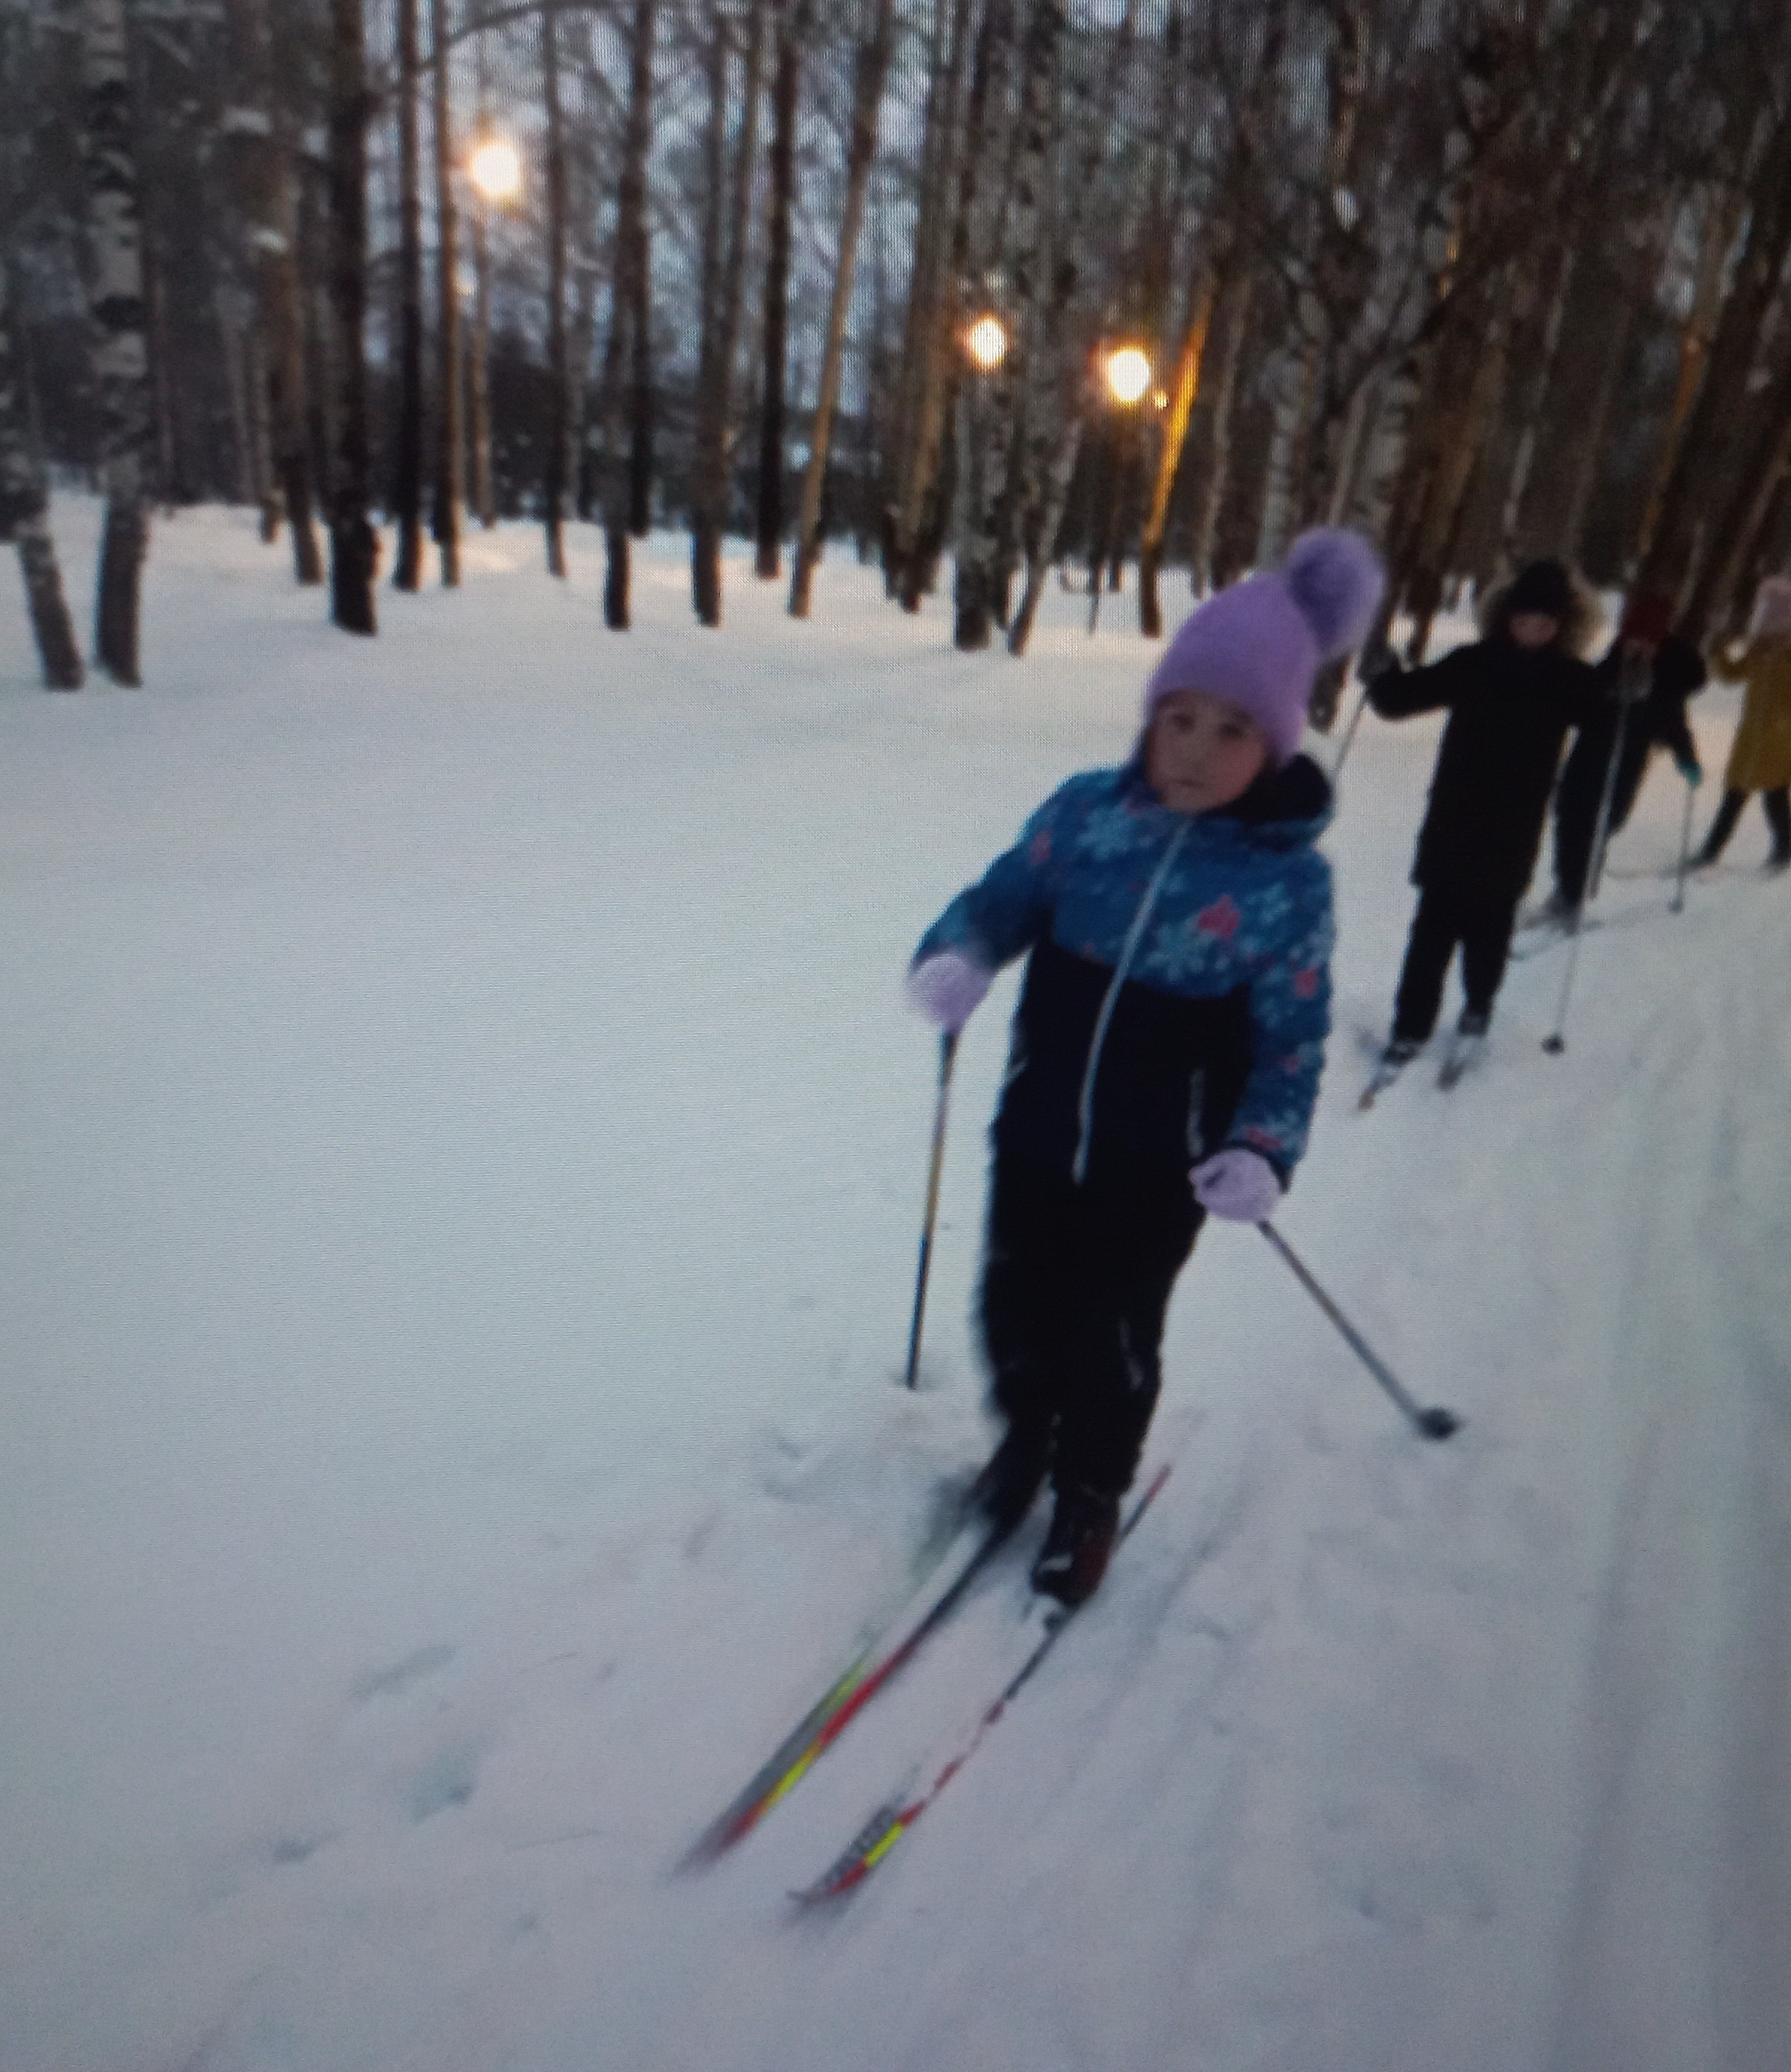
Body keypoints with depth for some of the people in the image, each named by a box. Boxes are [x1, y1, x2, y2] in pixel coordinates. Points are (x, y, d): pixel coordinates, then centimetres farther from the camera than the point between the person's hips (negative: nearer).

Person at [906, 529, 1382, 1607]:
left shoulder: (1290, 877, -14)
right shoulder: (1086, 810, -8)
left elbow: (1293, 1038, -10)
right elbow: (1005, 896, 1)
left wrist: (1264, 1149, -24)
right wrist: (955, 955, -20)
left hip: (1161, 1169, -3)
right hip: (1037, 1130, 3)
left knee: (1112, 1341, 12)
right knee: (1016, 1305, 18)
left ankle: (1090, 1495, 41)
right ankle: (1024, 1436, 49)